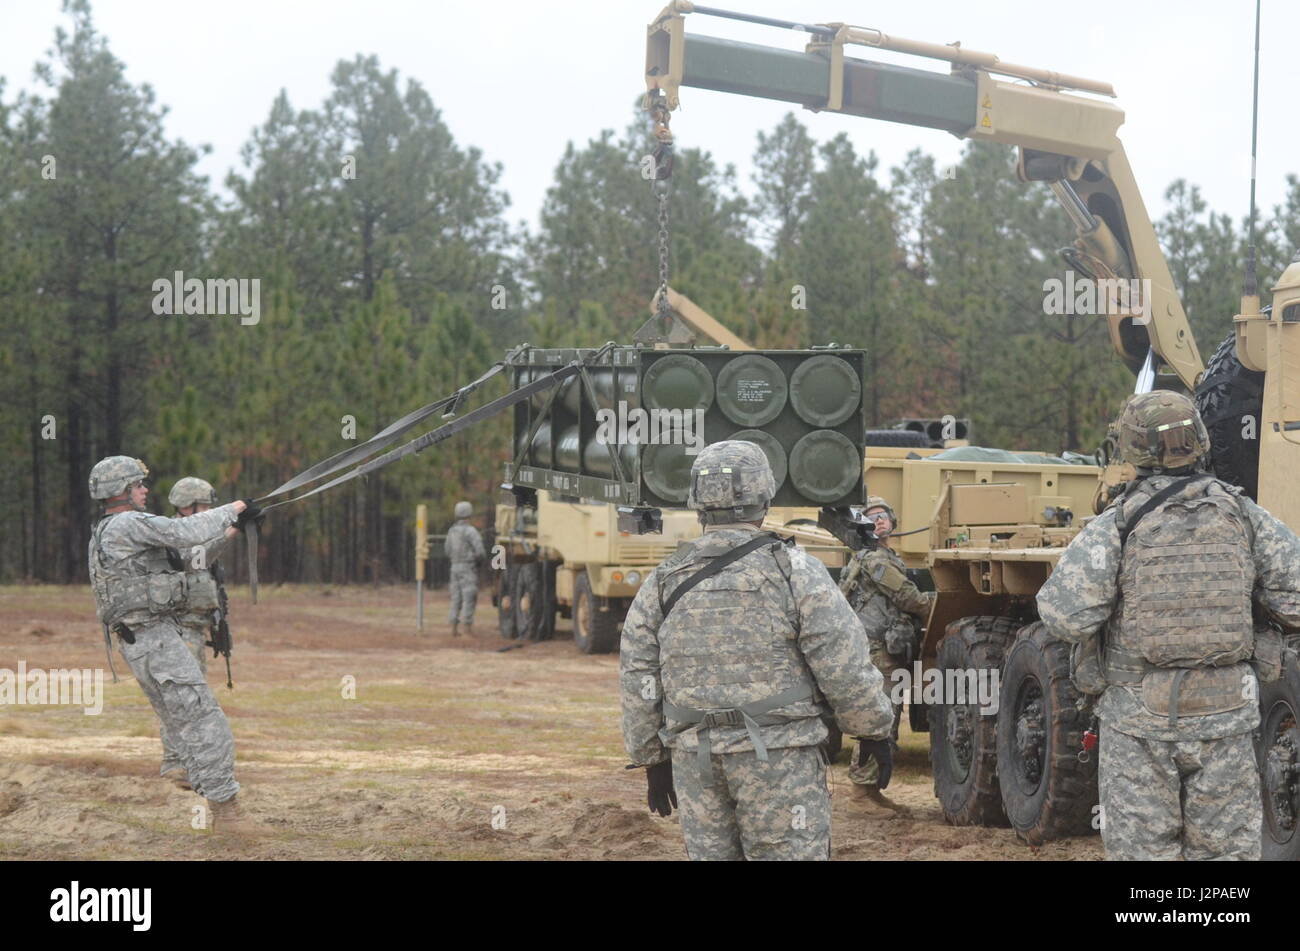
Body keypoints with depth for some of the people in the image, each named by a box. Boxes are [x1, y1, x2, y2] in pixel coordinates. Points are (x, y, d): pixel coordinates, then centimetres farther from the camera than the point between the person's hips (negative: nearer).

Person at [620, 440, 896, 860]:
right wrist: (875, 729, 6)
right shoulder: (794, 571, -7)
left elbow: (638, 681, 9)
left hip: (693, 758, 4)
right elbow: (844, 666, -7)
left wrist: (653, 761, 18)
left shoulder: (662, 583, 6)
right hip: (779, 759, -4)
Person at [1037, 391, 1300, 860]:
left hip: (1140, 717, -2)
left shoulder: (1115, 527, -11)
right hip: (1226, 715, 2)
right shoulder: (1245, 517, -1)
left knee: (1141, 848, 6)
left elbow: (1065, 616, -18)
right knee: (1227, 848, 10)